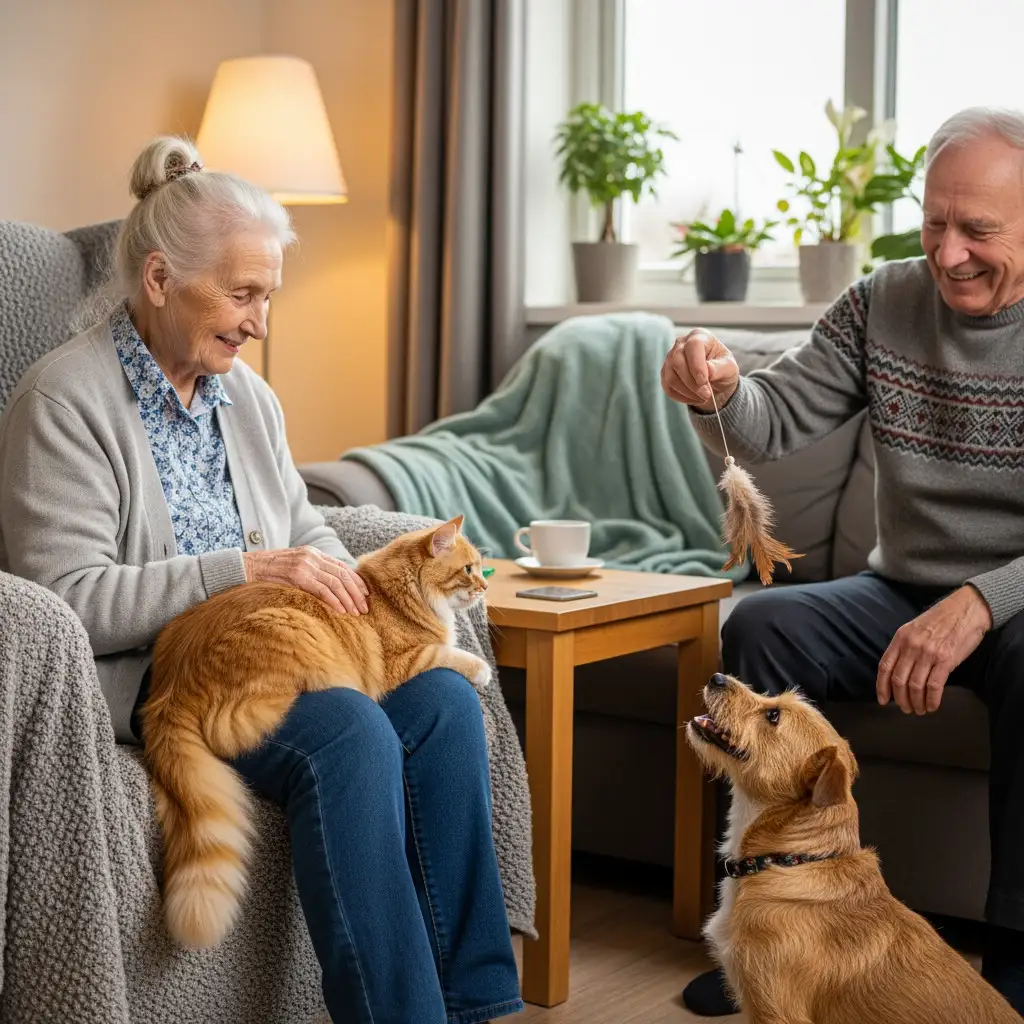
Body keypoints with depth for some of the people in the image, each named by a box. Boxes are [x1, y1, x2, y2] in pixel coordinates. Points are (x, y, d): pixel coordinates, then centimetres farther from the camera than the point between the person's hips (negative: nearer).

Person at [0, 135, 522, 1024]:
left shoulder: (244, 394, 16)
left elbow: (306, 531, 23)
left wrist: (341, 584, -3)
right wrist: (247, 570, -20)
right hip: (146, 681, -7)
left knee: (445, 699, -19)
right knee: (350, 731, -32)